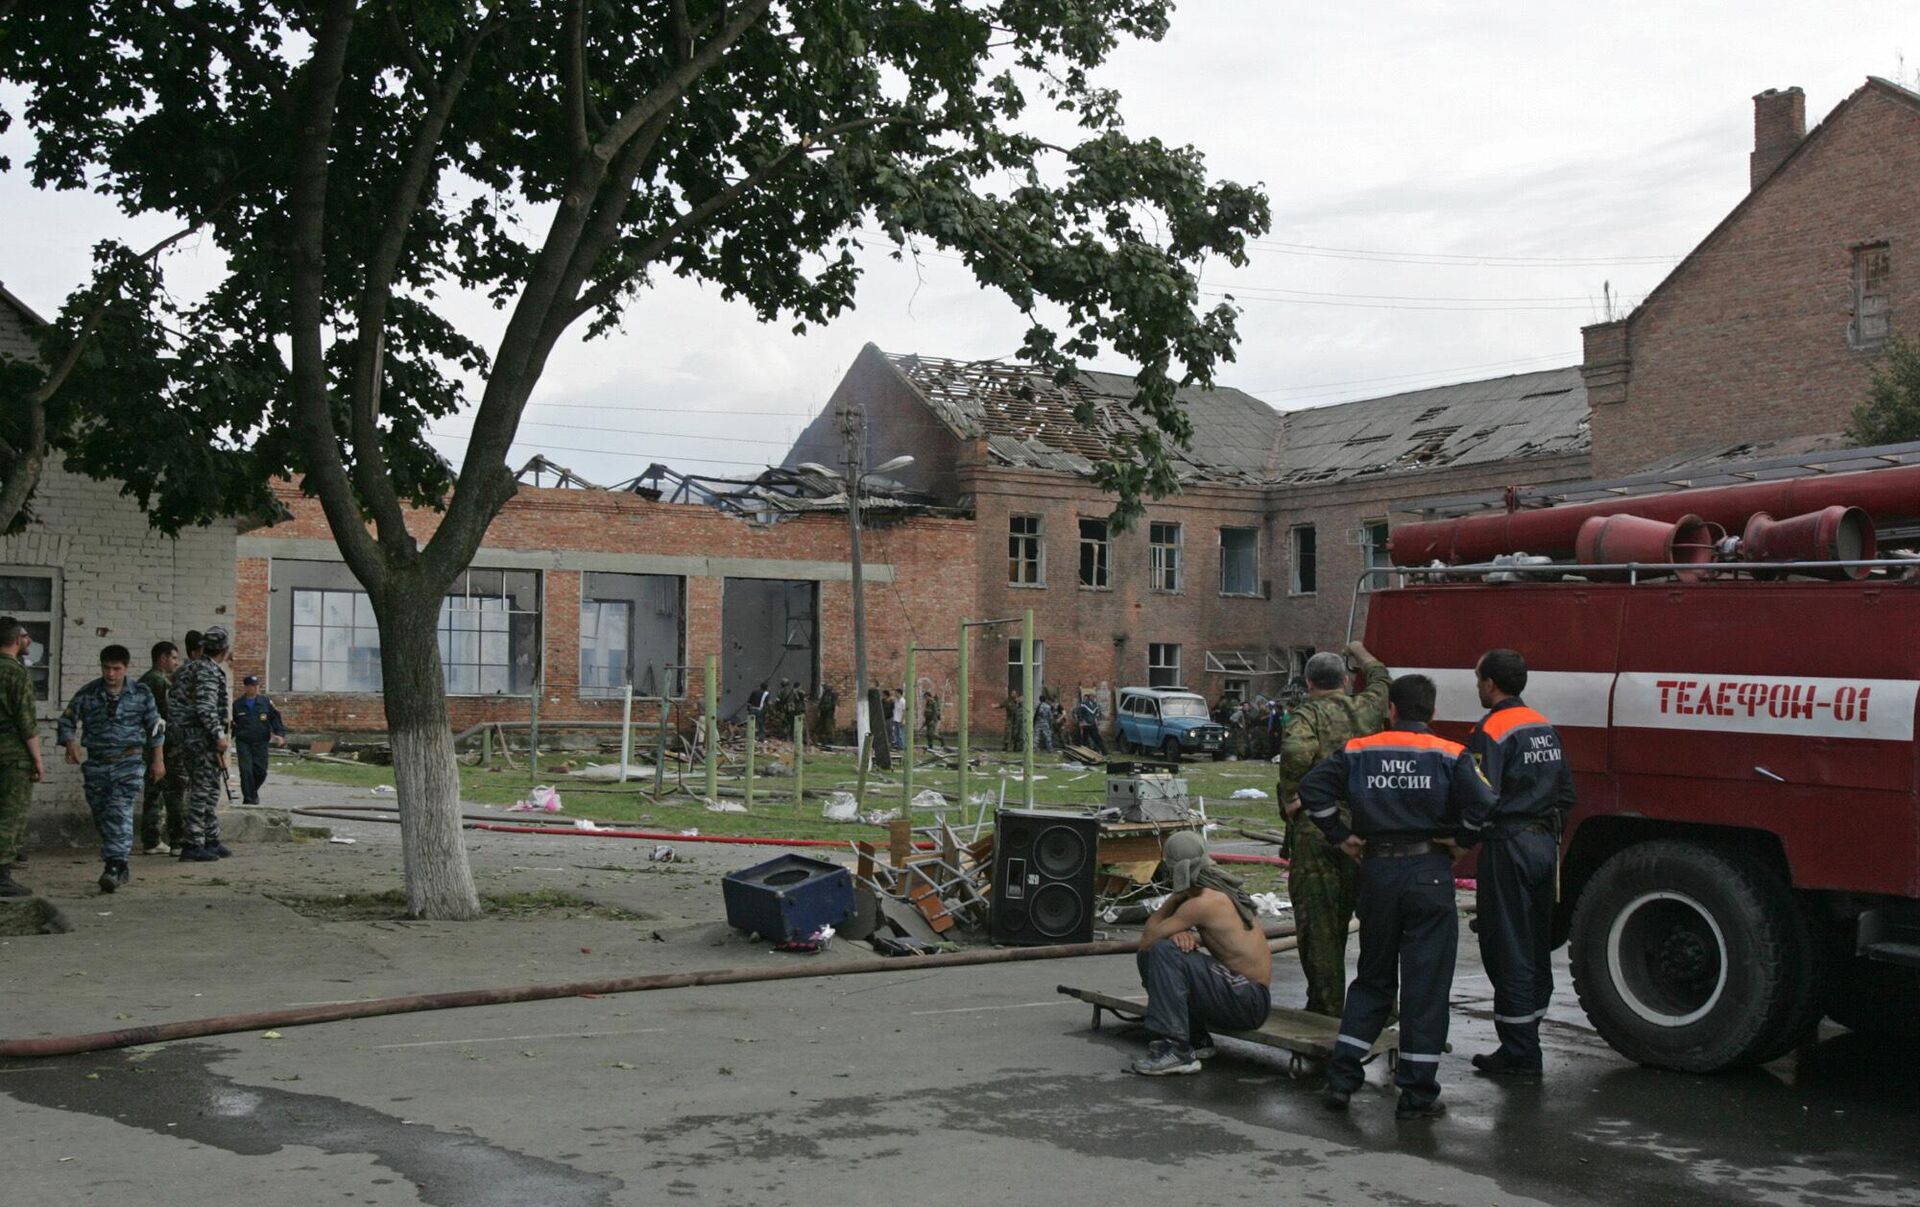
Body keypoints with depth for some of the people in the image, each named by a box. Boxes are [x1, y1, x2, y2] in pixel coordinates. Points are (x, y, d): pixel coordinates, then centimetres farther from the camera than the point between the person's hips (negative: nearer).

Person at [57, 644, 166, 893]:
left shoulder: (141, 694, 1)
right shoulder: (87, 694, 2)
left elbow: (156, 728, 10)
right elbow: (67, 722, 5)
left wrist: (158, 760, 9)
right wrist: (71, 745, -14)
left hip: (129, 763, -3)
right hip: (96, 765, 3)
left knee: (120, 813, -18)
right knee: (102, 818, 8)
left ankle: (113, 867, -22)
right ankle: (120, 868, 20)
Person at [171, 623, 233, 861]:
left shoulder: (187, 669, 17)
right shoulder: (209, 671, -14)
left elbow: (172, 705, 20)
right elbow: (206, 707, -23)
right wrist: (219, 735, -21)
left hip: (188, 737, 10)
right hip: (203, 737, -10)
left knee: (210, 791, 16)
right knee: (202, 791, -7)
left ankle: (212, 841, 21)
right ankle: (193, 845, -7)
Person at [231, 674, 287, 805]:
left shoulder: (266, 702, 3)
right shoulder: (237, 704, 2)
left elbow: (276, 719, 4)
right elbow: (232, 724, 7)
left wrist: (280, 734, -9)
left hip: (261, 742, 1)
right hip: (243, 743, -1)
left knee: (261, 771, 2)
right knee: (246, 771, -10)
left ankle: (253, 791, 31)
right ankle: (248, 798, -1)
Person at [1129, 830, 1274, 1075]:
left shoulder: (1205, 902, -20)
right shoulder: (1220, 891, 8)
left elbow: (1147, 940, -14)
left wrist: (1173, 898, -3)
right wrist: (1184, 935, -10)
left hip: (1249, 1001, -9)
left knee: (1163, 952, -24)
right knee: (1148, 956, 8)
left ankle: (1176, 1049, -23)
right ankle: (1196, 1040, 11)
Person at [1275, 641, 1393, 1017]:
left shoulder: (1308, 715, -6)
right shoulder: (1366, 709, 8)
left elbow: (1296, 751, -27)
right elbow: (1381, 678, 31)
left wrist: (1291, 799, -13)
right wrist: (1360, 652, 49)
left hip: (1316, 834, -5)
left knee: (1318, 925, 2)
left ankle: (1327, 1009, 4)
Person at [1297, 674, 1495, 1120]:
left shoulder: (1358, 752, 4)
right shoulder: (1450, 756, -3)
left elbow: (1312, 788, -2)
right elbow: (1482, 804, -13)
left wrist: (1340, 836, 7)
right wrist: (1458, 840, 5)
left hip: (1377, 871, 3)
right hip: (1429, 873, -3)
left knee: (1373, 979, 16)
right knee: (1426, 983, 3)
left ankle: (1341, 1076, 12)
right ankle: (1417, 1093, 6)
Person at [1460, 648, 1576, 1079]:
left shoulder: (1491, 732, -15)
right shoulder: (1545, 728, 13)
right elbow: (1566, 792, 19)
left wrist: (1461, 841, -7)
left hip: (1508, 849, -9)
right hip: (1544, 845, 9)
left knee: (1507, 951, -3)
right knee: (1535, 947, 15)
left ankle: (1519, 1055, -1)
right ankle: (1526, 1043, 25)